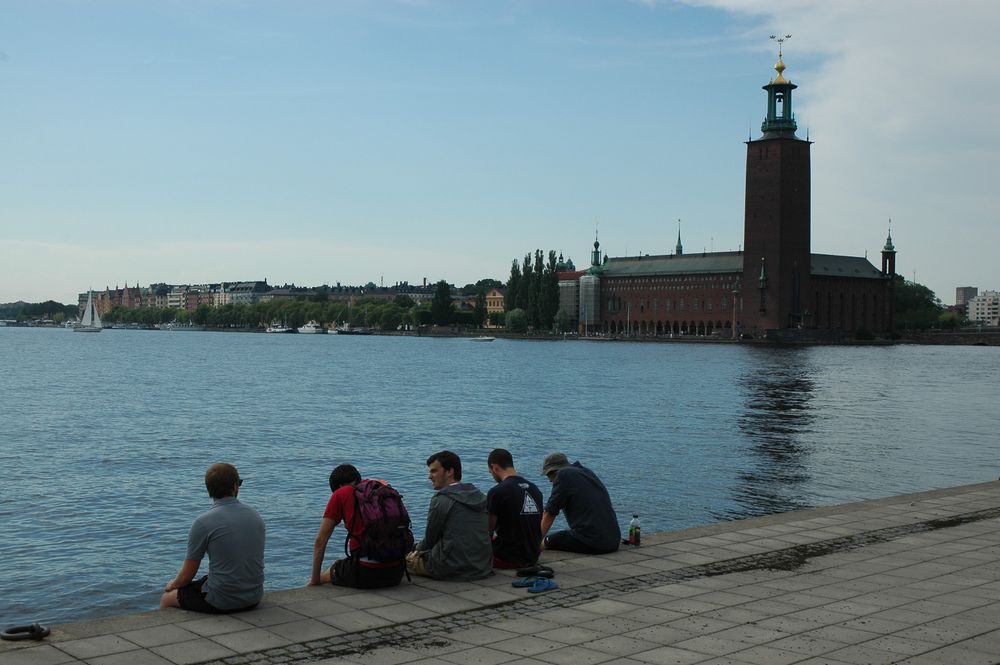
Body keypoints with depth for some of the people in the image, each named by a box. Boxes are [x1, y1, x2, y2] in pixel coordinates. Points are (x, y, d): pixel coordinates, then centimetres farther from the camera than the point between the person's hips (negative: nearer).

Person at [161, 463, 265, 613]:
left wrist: (173, 585, 17)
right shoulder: (255, 516, 3)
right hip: (254, 598, 6)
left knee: (167, 599, 19)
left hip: (221, 601, -6)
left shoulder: (203, 522, -14)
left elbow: (187, 575, -6)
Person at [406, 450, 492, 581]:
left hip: (453, 569, -7)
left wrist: (416, 549, 21)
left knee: (408, 557, 12)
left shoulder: (441, 499, -12)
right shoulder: (479, 496, 11)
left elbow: (430, 538, -3)